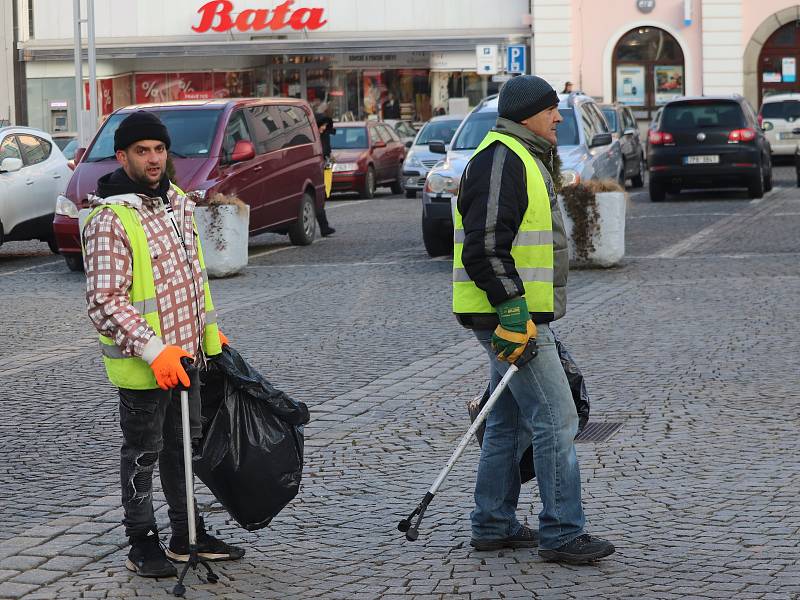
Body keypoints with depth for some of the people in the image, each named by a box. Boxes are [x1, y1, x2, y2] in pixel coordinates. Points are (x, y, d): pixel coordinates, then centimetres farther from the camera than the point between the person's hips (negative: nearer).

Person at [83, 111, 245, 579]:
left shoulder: (179, 203, 6)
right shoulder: (109, 220, -20)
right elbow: (104, 302, -23)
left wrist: (210, 330, 19)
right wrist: (153, 351, -27)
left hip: (185, 355, 8)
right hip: (142, 365, -8)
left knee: (183, 447, 18)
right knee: (143, 453, 5)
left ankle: (188, 535, 31)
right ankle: (143, 544, 18)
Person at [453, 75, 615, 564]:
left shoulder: (525, 159, 19)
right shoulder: (500, 159, -15)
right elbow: (485, 243, -23)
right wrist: (512, 308, -26)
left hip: (519, 314, 11)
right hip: (509, 313, -11)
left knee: (511, 422, 15)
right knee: (555, 418, -10)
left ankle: (494, 524, 23)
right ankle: (562, 533, -6)